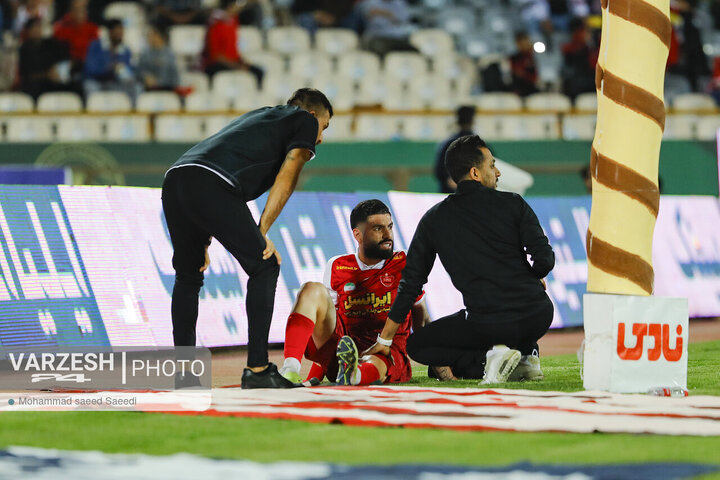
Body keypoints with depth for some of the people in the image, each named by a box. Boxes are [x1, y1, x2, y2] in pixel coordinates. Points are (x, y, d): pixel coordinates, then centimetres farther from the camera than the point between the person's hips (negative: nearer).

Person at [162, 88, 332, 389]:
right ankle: (257, 370, -1)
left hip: (175, 177, 8)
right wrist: (262, 232, 3)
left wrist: (204, 240, 29)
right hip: (209, 185, -8)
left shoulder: (259, 116, 39)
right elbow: (286, 179, 6)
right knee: (264, 267, 3)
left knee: (188, 276, 22)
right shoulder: (305, 120, 20)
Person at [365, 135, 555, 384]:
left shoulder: (434, 219, 9)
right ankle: (527, 357, 14)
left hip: (487, 323, -2)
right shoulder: (513, 204, 4)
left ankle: (487, 357, -6)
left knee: (417, 345, 19)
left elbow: (411, 282, 12)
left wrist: (384, 340, 19)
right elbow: (544, 258, -4)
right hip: (538, 316, 2)